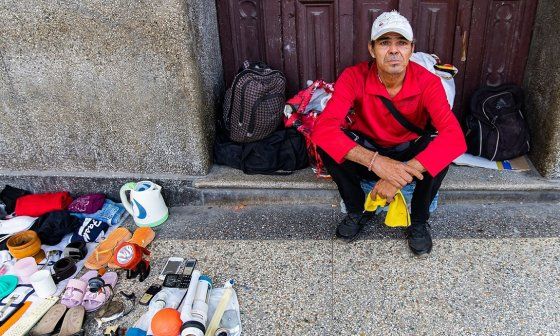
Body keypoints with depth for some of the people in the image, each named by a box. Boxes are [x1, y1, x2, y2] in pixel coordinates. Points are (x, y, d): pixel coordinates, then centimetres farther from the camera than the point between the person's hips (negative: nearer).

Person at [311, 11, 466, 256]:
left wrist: (403, 173, -48)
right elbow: (323, 129, -35)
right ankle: (357, 211, -2)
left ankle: (419, 221, -5)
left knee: (442, 148, -31)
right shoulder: (353, 77, -23)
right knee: (327, 144, -29)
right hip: (367, 154, 0)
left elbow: (455, 137, -35)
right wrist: (375, 161, -47)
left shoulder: (427, 82, -22)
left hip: (410, 155, 0)